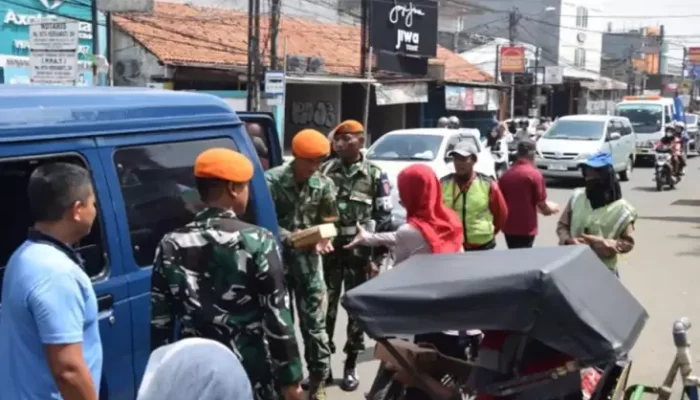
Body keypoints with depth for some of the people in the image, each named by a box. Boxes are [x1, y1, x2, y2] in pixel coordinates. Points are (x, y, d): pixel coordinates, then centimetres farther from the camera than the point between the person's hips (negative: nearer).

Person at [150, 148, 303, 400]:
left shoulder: (171, 246, -1)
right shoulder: (257, 242, -12)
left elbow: (160, 322, 3)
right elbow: (277, 316, -12)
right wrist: (291, 379, -5)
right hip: (250, 375, -3)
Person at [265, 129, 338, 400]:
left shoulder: (324, 184, 1)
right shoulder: (272, 180, -10)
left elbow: (328, 221, 8)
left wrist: (322, 239, -13)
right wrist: (291, 238, -23)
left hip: (309, 259, 2)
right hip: (278, 258, -2)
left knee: (315, 323, 1)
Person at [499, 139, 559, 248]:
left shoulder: (505, 175, 4)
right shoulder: (534, 174, -11)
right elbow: (541, 205, -8)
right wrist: (552, 208, 15)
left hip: (508, 227, 5)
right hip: (526, 228, -5)